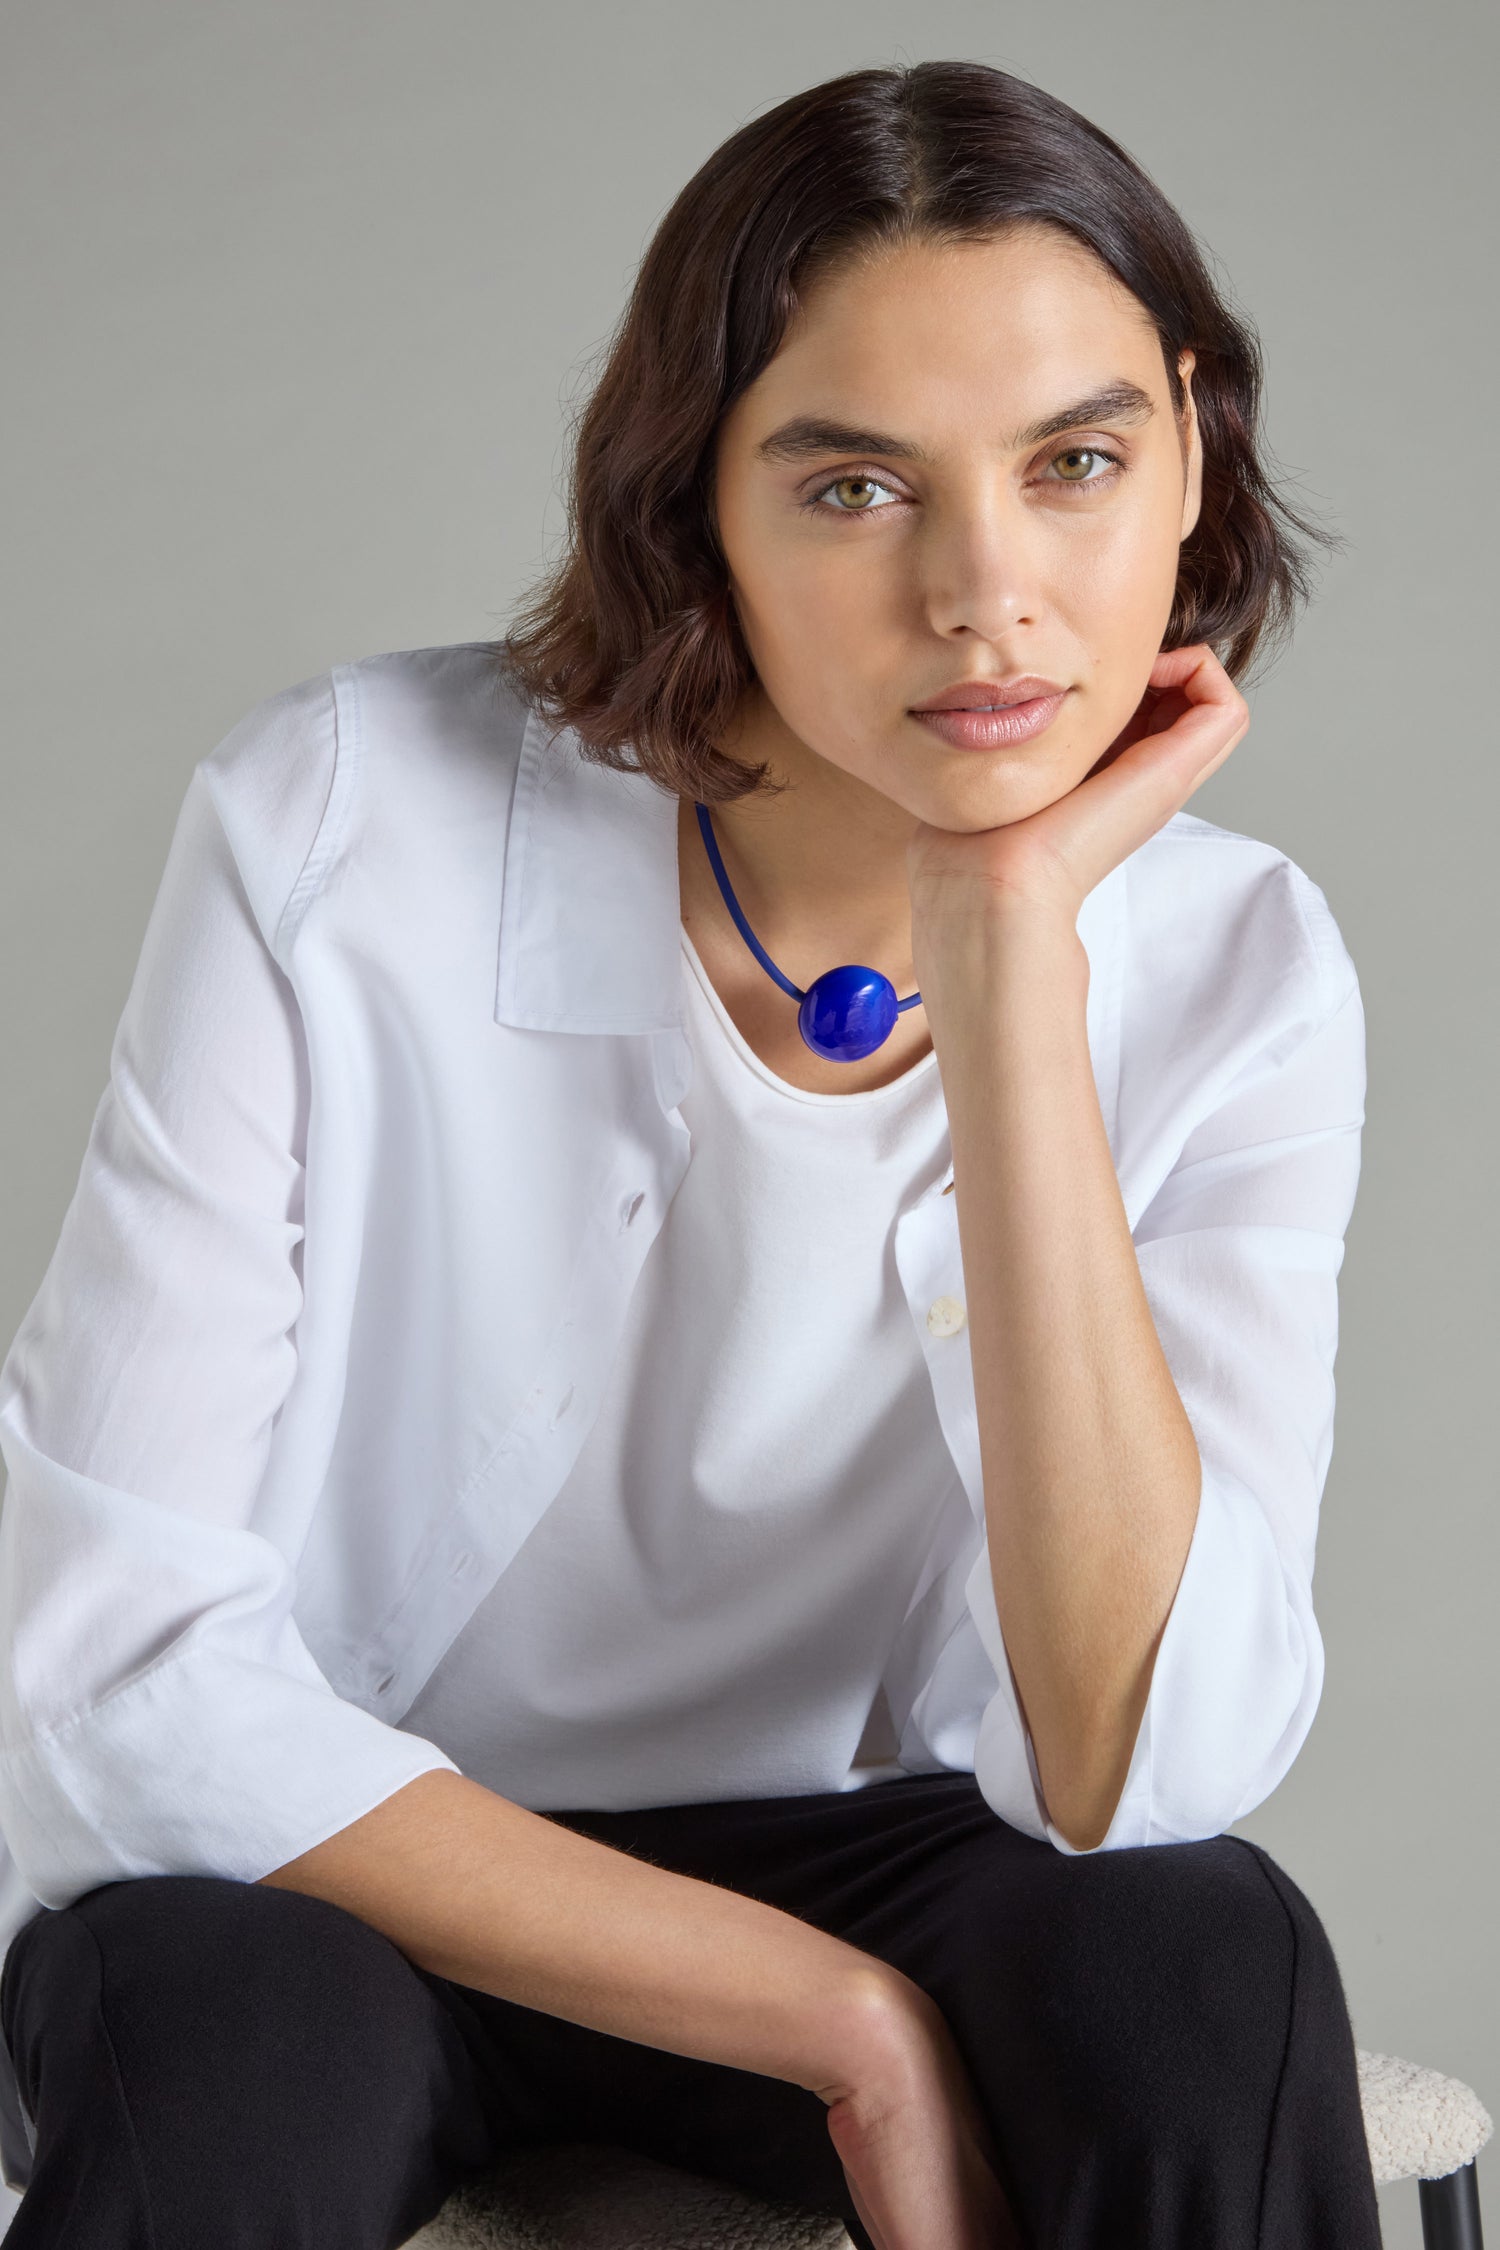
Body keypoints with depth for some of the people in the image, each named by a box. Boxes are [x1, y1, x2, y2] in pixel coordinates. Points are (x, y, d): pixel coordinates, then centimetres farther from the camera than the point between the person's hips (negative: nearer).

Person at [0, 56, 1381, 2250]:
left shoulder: (1238, 975, -11)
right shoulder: (344, 826, -19)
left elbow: (1131, 1781, -24)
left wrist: (1009, 958, -28)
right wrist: (846, 2026, -25)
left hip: (847, 1856, 2)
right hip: (332, 1882, -2)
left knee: (1202, 1966, -30)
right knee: (231, 2021, -36)